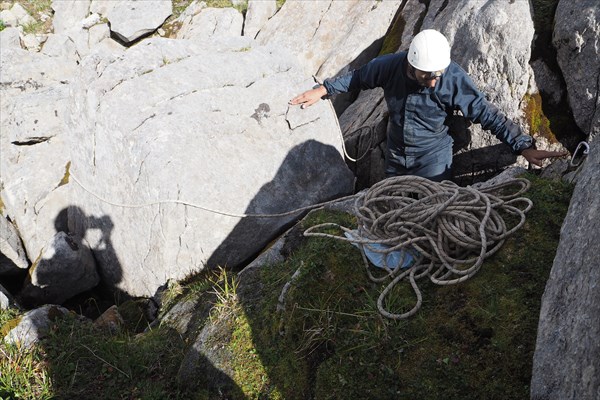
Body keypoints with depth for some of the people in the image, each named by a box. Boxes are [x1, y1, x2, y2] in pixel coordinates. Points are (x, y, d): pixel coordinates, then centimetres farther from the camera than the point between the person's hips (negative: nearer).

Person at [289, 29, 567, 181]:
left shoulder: (454, 78, -26)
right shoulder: (390, 65, -19)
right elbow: (357, 77, 1)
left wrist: (524, 147, -28)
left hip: (433, 160, -3)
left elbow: (486, 114, -22)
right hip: (395, 157, 4)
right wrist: (323, 90, -2)